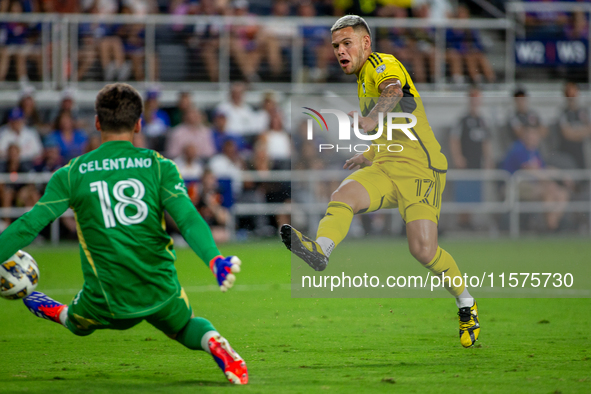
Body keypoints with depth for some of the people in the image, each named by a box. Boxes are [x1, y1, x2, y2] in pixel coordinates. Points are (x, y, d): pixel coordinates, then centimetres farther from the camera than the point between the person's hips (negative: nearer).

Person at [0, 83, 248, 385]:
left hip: (107, 300, 0)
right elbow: (187, 218, -16)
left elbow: (29, 225, -3)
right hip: (161, 291, 0)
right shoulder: (159, 166, -2)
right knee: (185, 326, 27)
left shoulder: (72, 174, -2)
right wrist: (215, 260, -25)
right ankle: (214, 343, 1)